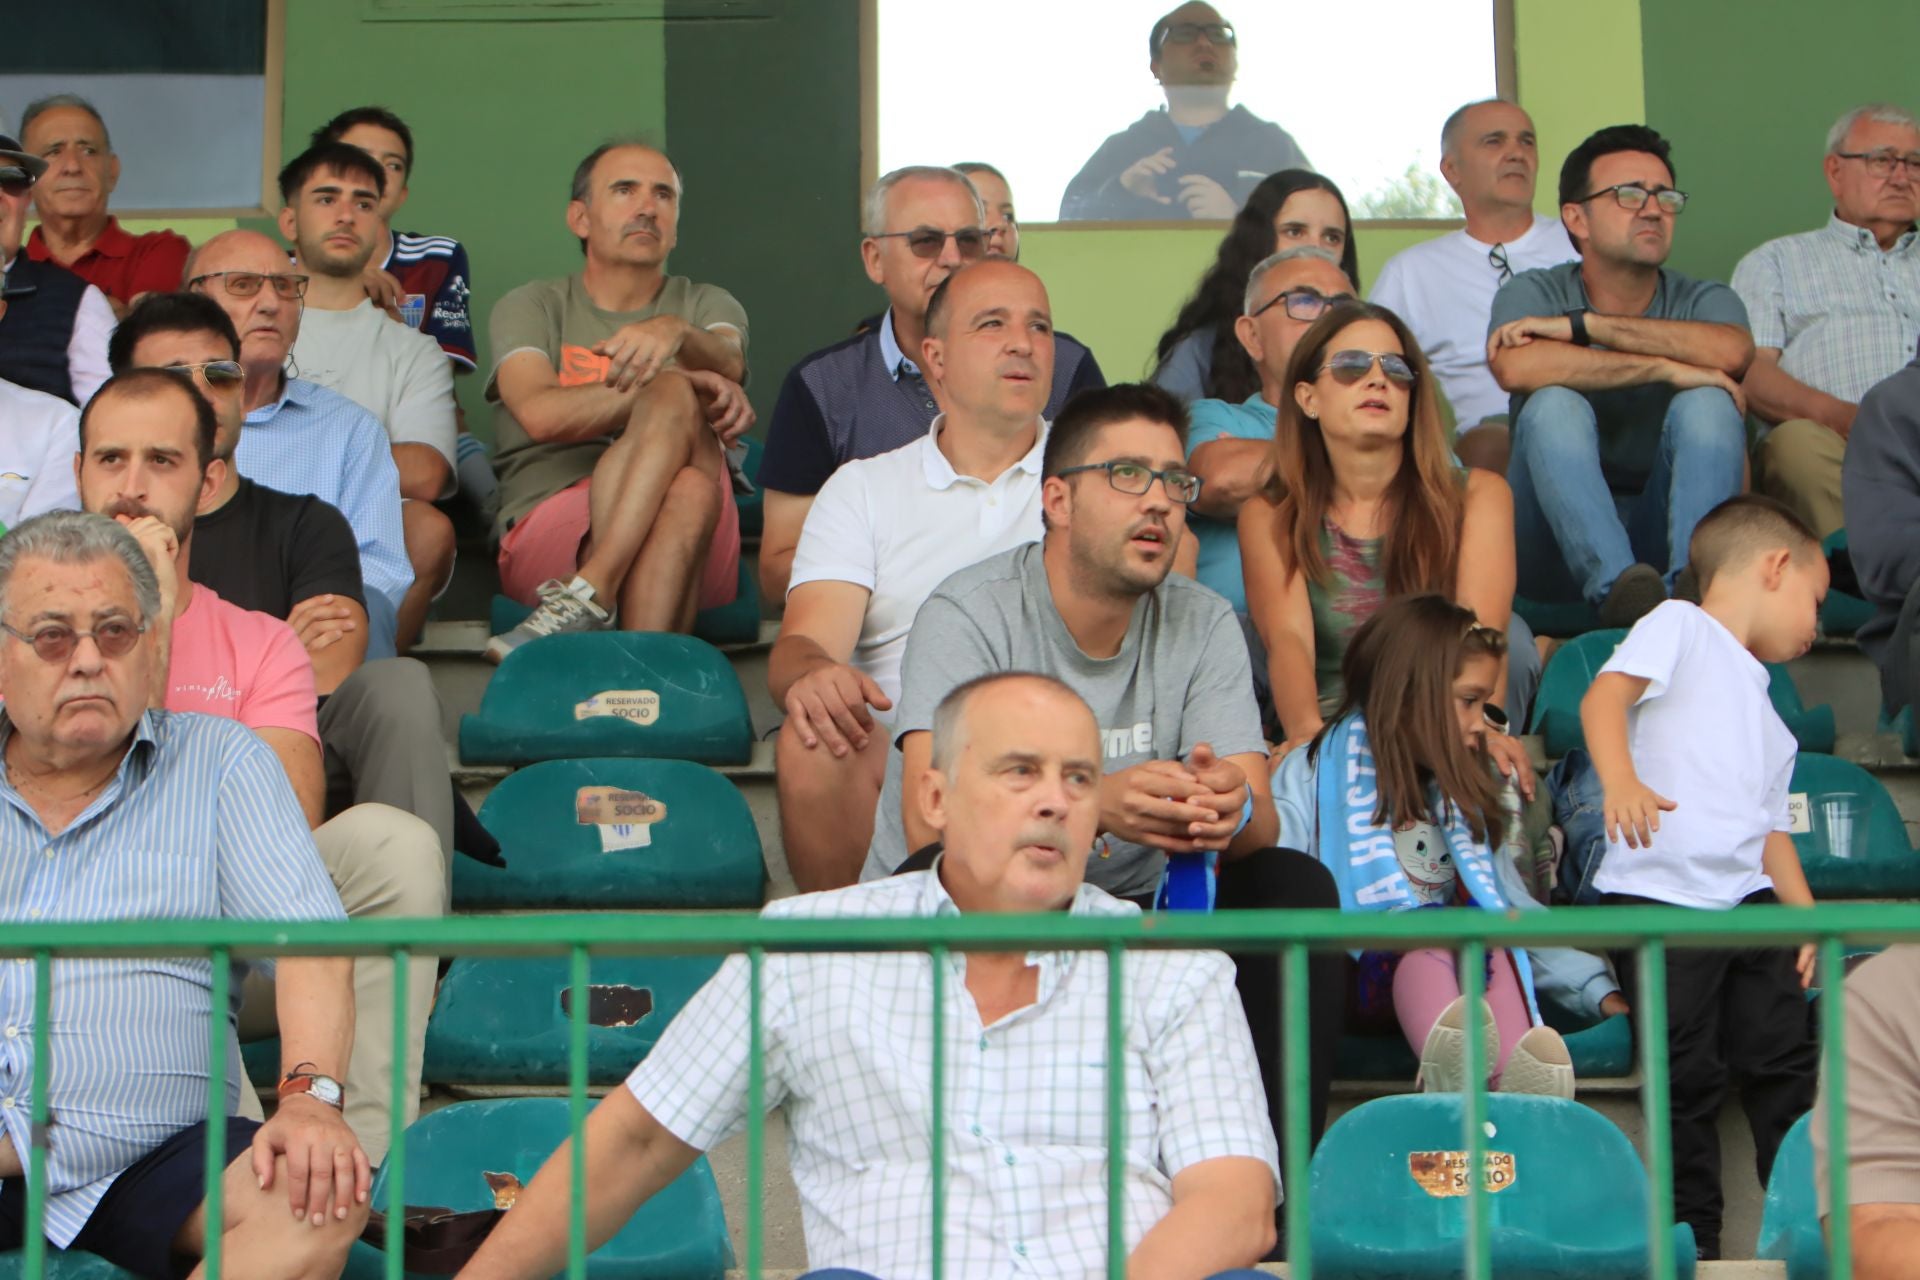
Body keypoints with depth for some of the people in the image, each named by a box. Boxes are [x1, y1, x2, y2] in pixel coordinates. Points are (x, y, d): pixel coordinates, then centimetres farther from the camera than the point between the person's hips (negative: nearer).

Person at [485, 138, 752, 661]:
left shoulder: (707, 305, 23)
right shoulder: (532, 306, 16)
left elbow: (728, 364, -5)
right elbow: (542, 413, -6)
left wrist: (676, 332, -29)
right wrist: (676, 384, -12)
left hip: (697, 552, 2)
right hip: (544, 534, -1)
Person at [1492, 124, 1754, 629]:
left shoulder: (1703, 301, 7)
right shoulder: (1533, 294, 2)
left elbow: (1732, 352, -21)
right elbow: (1515, 368, -23)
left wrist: (1580, 325, -18)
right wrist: (1667, 368, -21)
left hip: (1659, 535, 1)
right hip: (1559, 548, -1)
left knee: (1707, 403, -20)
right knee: (1555, 404, -24)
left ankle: (1691, 585, -40)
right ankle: (1615, 588, -46)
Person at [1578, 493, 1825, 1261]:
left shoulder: (1769, 721, 28)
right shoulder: (1678, 626, 4)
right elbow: (1605, 694, -12)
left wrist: (1806, 915, 11)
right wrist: (1620, 780, -30)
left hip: (1746, 899, 7)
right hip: (1657, 898, -7)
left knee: (1786, 1058, 3)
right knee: (1687, 1078, -5)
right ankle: (1692, 1238, 4)